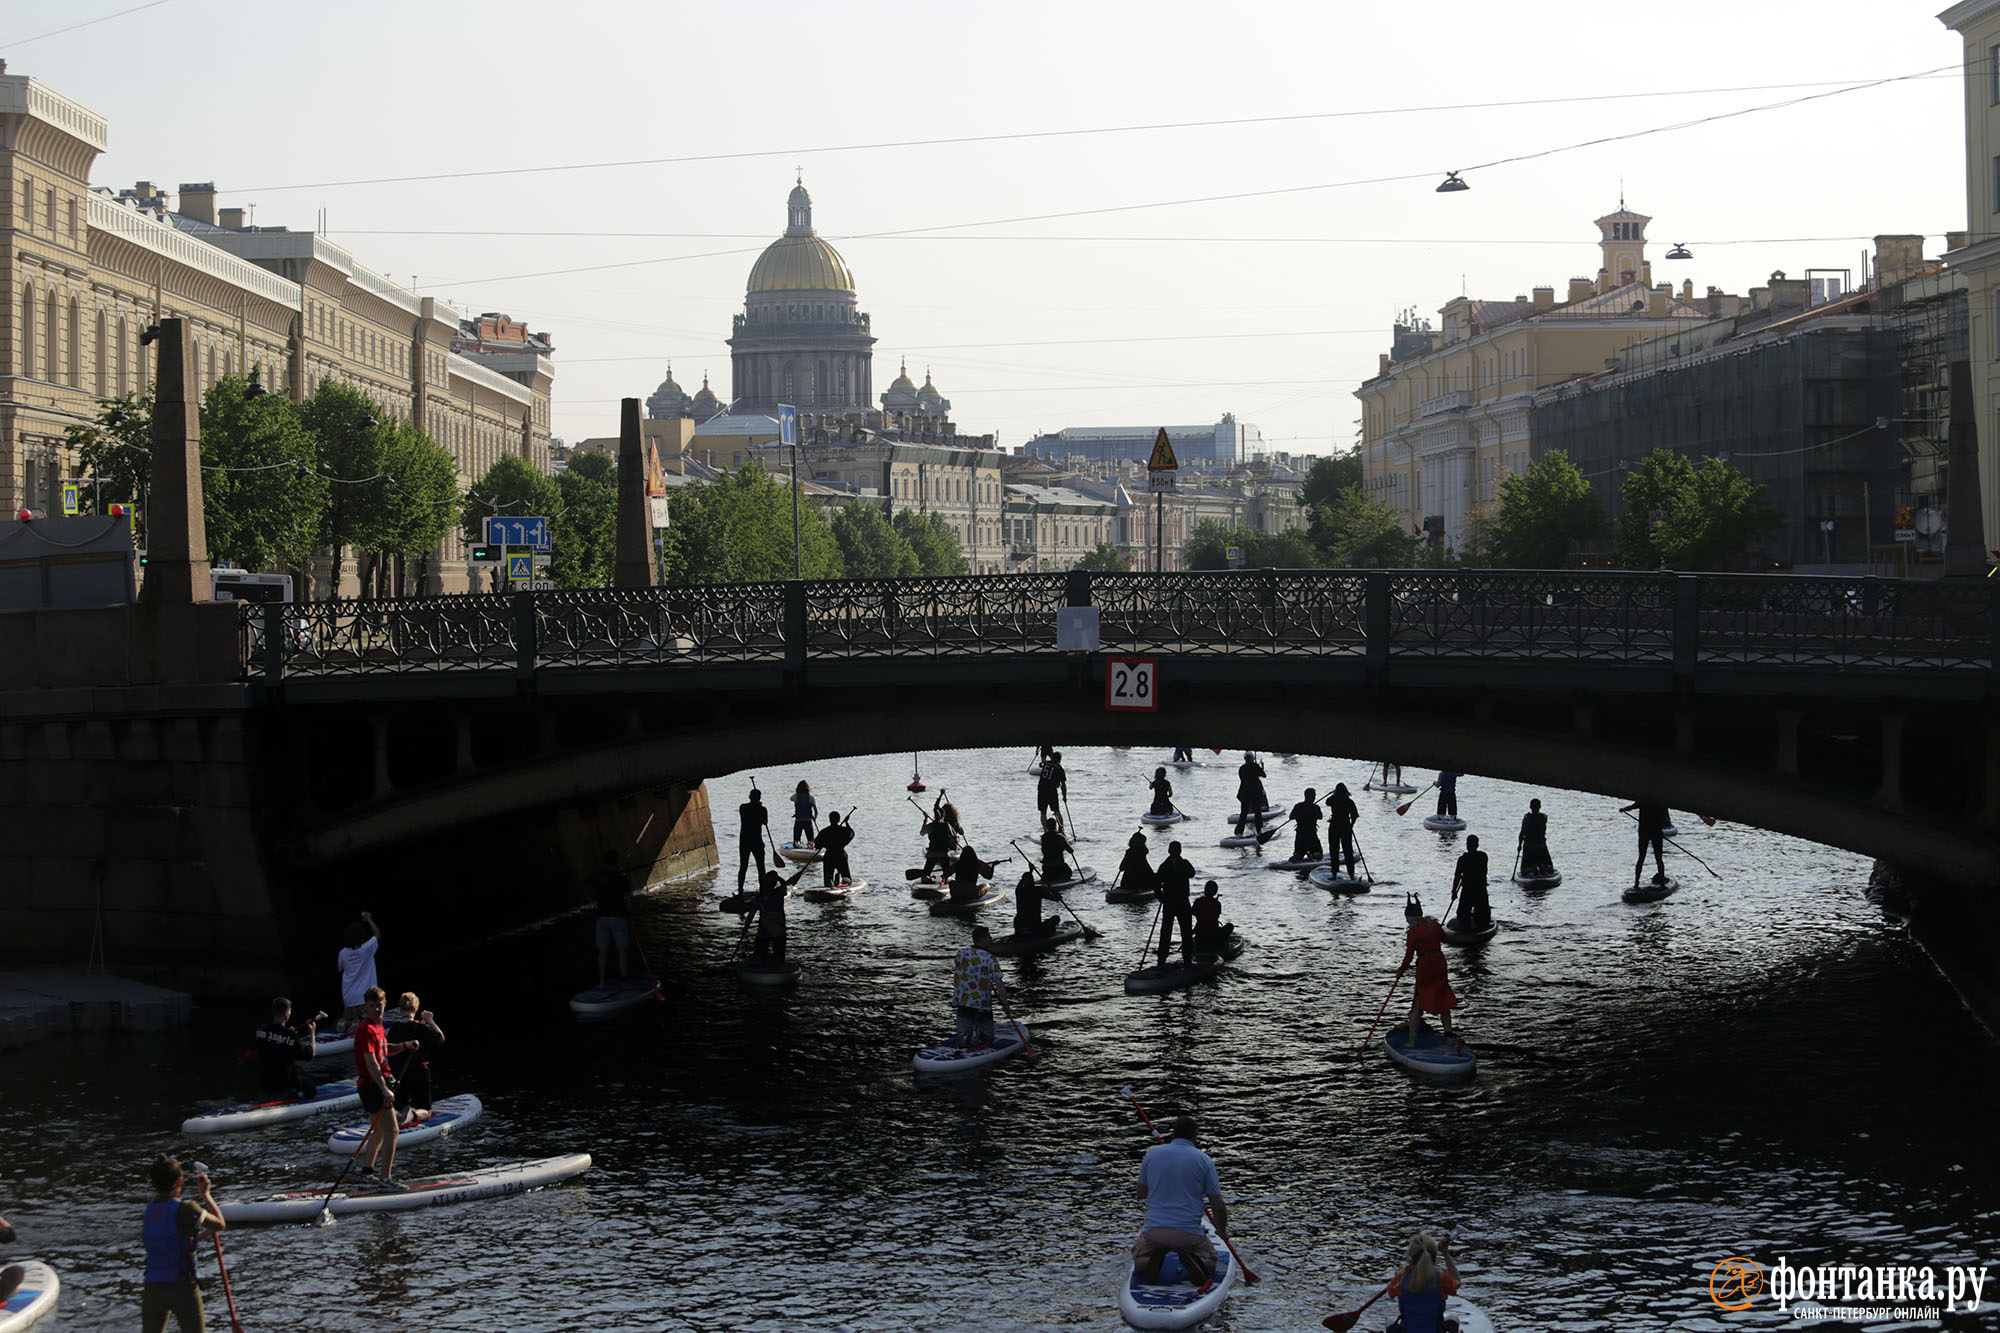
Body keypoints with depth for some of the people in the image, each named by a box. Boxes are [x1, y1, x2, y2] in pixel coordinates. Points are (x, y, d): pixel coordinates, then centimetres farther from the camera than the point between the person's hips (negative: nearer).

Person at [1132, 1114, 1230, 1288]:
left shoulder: (1152, 1153, 3)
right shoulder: (1204, 1160, -2)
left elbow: (1142, 1194, 14)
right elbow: (1218, 1207, -1)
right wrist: (1222, 1232, 18)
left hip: (1153, 1230, 1)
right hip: (1189, 1233, -1)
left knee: (1139, 1251, 33)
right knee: (1209, 1256, 29)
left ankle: (1151, 1261, -3)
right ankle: (1194, 1262, -7)